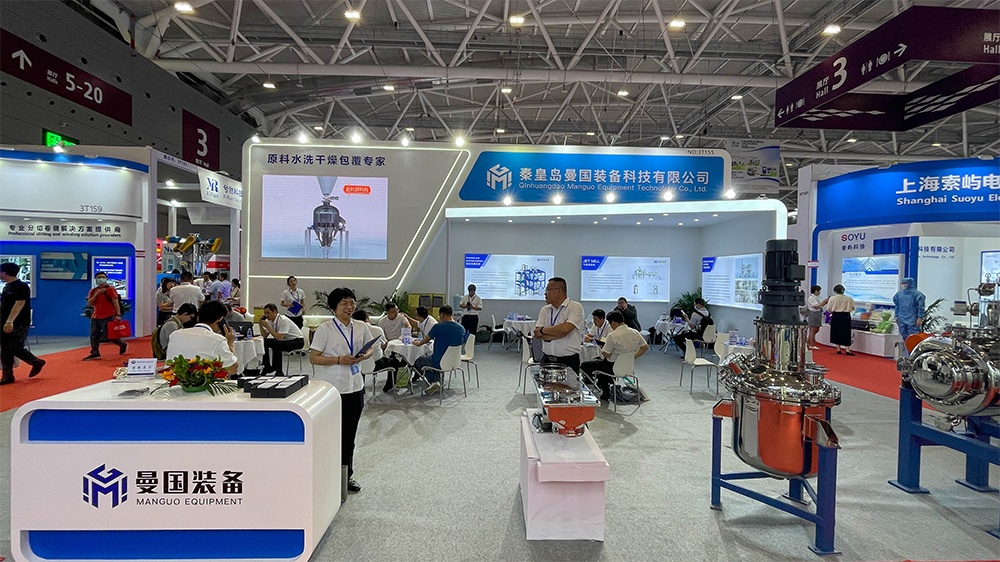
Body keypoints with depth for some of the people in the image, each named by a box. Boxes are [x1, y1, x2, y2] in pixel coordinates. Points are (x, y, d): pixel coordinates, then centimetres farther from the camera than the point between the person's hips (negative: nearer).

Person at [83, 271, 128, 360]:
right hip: (95, 317, 7)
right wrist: (97, 294, -9)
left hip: (107, 317, -7)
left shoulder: (110, 289, -5)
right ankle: (95, 353, 7)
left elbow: (116, 302, -13)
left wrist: (118, 314, -22)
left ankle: (123, 345, 17)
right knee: (94, 335, 2)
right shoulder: (93, 291, 14)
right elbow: (89, 303, 4)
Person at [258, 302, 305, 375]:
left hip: (297, 341, -9)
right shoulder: (270, 320, 1)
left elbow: (279, 338, -30)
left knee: (275, 344, -29)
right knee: (265, 342, -1)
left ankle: (278, 370, -18)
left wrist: (267, 326, -28)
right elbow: (265, 336, 4)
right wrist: (260, 324, -10)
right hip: (285, 340, 9)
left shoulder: (283, 320, -24)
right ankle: (267, 367, 11)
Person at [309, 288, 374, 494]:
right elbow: (313, 358, -10)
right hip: (331, 388, -4)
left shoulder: (361, 327, 4)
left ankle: (346, 476, 30)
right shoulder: (324, 329, -9)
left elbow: (371, 347, 16)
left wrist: (365, 355, -7)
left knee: (349, 435, 15)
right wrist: (339, 360, -20)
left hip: (355, 386, 4)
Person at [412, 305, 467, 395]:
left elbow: (426, 340, -1)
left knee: (418, 361, 23)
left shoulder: (438, 326, -17)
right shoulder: (461, 328, -3)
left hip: (439, 363, -6)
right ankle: (437, 381, 18)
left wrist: (418, 343, 23)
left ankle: (433, 382, 9)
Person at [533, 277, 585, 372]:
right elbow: (537, 334, -1)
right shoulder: (545, 310, 12)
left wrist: (543, 330, -5)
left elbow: (565, 329, -18)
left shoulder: (575, 307, -3)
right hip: (546, 360, 4)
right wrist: (560, 333, -12)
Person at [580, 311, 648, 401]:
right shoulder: (635, 333, -5)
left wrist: (601, 350, 4)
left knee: (584, 365, 9)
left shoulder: (612, 336, -25)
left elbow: (606, 354, -19)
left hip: (614, 368, -7)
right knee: (598, 361, 32)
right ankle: (605, 391, 31)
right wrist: (632, 357, 13)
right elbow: (645, 347, 6)